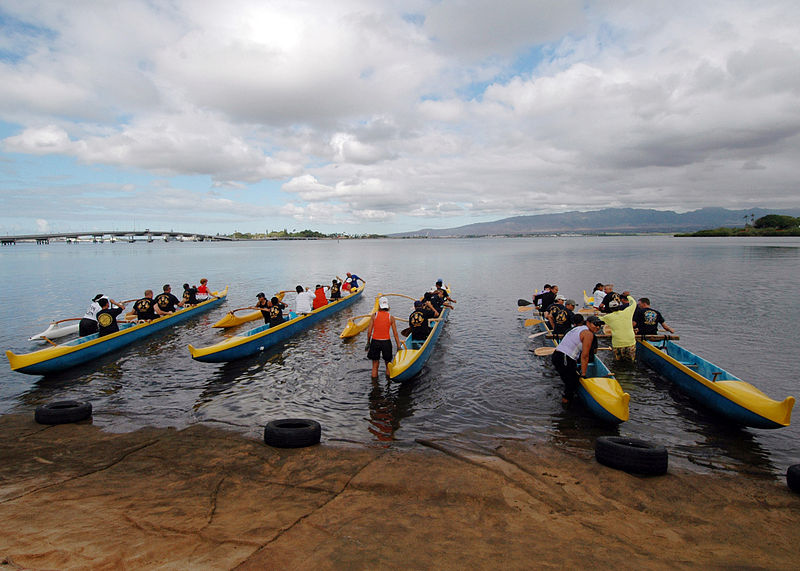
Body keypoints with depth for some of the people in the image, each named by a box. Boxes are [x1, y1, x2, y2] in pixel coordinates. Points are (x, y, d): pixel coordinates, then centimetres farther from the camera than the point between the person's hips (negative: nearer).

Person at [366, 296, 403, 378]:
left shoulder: (374, 315, -3)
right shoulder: (391, 317, -3)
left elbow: (369, 331, -4)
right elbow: (395, 334, -3)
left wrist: (368, 342, 8)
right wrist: (398, 346, 3)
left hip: (375, 341, 0)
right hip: (386, 342, 0)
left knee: (375, 366, 11)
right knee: (388, 365, 17)